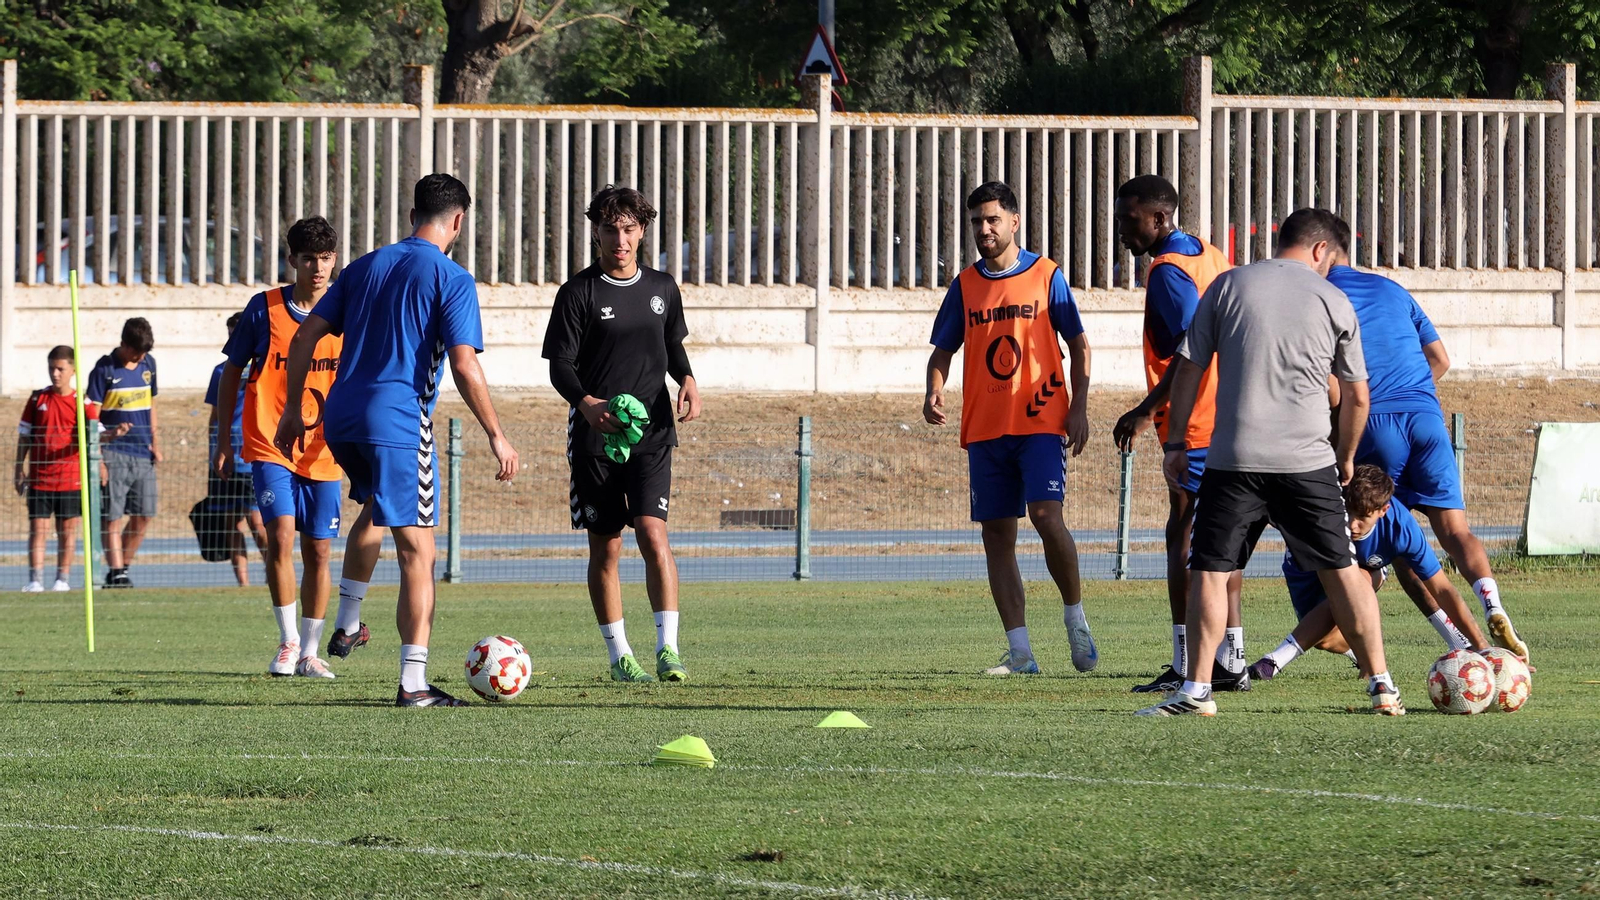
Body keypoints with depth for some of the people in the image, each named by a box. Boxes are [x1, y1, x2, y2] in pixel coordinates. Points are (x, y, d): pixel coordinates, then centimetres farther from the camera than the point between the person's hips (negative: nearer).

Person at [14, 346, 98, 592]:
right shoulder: (37, 399, 5)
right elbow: (24, 436, 10)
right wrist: (20, 470, 6)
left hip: (70, 480, -1)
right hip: (39, 478, 1)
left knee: (68, 532, 4)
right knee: (37, 528, -3)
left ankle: (63, 579, 13)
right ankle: (35, 580, -3)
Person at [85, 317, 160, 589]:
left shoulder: (148, 364, 11)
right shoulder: (104, 370, -6)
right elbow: (91, 417, -7)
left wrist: (155, 443, 14)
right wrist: (97, 459, -12)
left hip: (143, 454, 6)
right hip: (115, 453, -6)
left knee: (144, 515, 5)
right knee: (113, 517, -6)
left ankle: (124, 566, 17)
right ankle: (115, 573, -6)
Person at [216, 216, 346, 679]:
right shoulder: (264, 308, -3)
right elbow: (232, 372, 7)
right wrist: (224, 440, 6)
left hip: (322, 453, 2)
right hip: (269, 445, -2)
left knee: (319, 551, 4)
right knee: (281, 532, -19)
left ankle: (309, 652, 16)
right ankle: (288, 641, -7)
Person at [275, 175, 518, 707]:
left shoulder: (366, 267, 15)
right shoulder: (452, 280, -3)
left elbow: (305, 337, 12)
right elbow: (464, 366, -12)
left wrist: (293, 410, 19)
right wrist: (497, 437, -7)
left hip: (340, 418, 6)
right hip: (399, 421, -6)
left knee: (375, 507, 35)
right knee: (417, 551, -3)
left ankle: (346, 626, 37)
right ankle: (413, 683, -9)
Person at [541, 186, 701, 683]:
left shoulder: (662, 289, 9)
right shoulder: (579, 292, -3)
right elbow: (560, 365, -5)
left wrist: (687, 378, 1)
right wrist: (586, 403, -25)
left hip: (652, 433, 1)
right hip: (595, 435, -1)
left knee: (653, 535, -15)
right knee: (605, 548, 4)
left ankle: (668, 649, -15)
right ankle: (619, 655, 14)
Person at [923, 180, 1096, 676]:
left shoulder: (1046, 276, 2)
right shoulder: (965, 285, 10)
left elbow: (1078, 345, 4)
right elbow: (943, 350, 15)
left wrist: (1079, 407, -6)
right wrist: (935, 391, -6)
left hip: (1041, 421, -4)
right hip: (984, 428, 4)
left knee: (1045, 514, -19)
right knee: (996, 533, 1)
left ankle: (1075, 615, 2)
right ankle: (1019, 651, 3)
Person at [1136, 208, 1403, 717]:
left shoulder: (1228, 285, 6)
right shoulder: (1332, 300, 6)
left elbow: (1188, 371, 5)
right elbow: (1356, 396, 11)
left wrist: (1175, 444, 12)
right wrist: (1346, 456, 27)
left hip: (1234, 459, -1)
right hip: (1308, 460, 1)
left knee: (1209, 570, 3)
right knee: (1342, 570, 9)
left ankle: (1196, 690, -5)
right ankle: (1382, 687, 10)